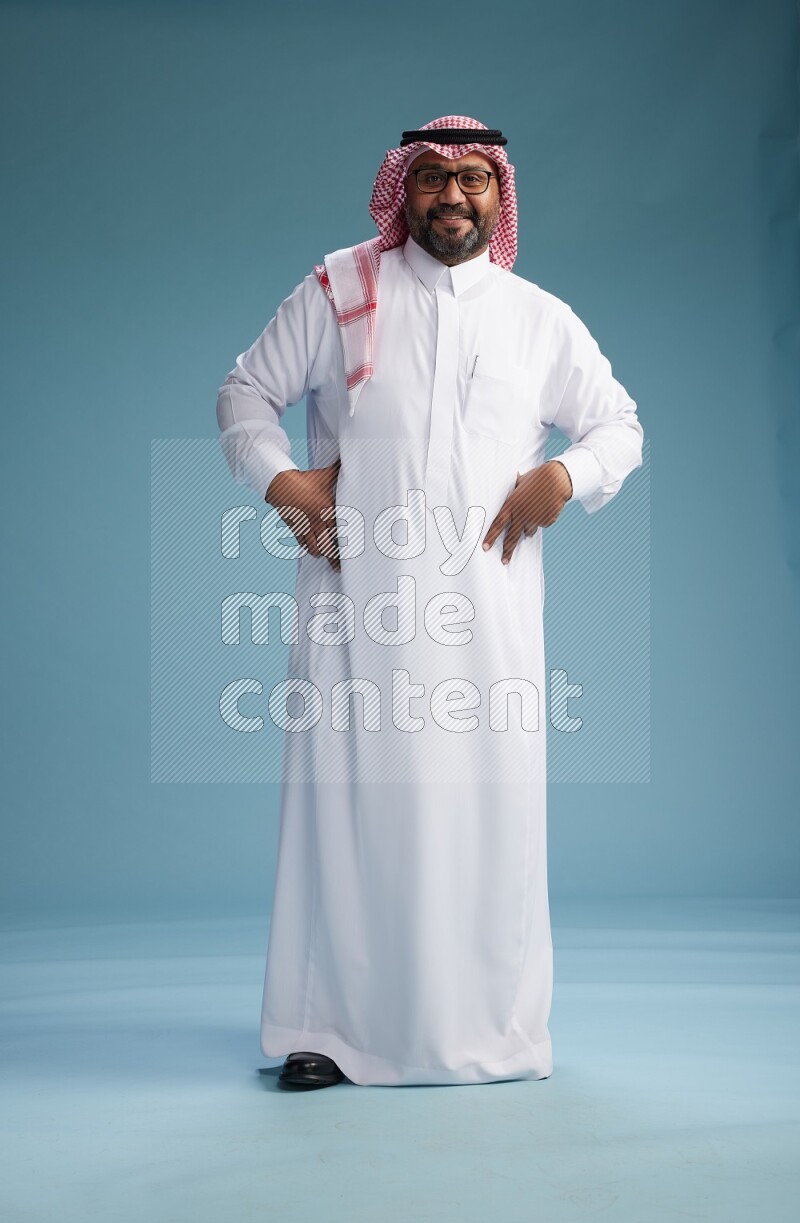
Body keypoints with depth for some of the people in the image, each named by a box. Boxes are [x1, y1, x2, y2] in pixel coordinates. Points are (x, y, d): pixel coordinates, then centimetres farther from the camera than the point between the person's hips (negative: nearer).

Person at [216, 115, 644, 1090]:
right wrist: (275, 475, -5)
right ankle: (330, 1027, 6)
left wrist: (569, 474, 1)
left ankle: (492, 1026, 10)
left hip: (487, 603, 1)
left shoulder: (542, 321, 14)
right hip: (355, 596, -1)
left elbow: (619, 424, 22)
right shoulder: (340, 289, 10)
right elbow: (245, 392, 14)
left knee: (488, 799, -1)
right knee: (346, 790, -2)